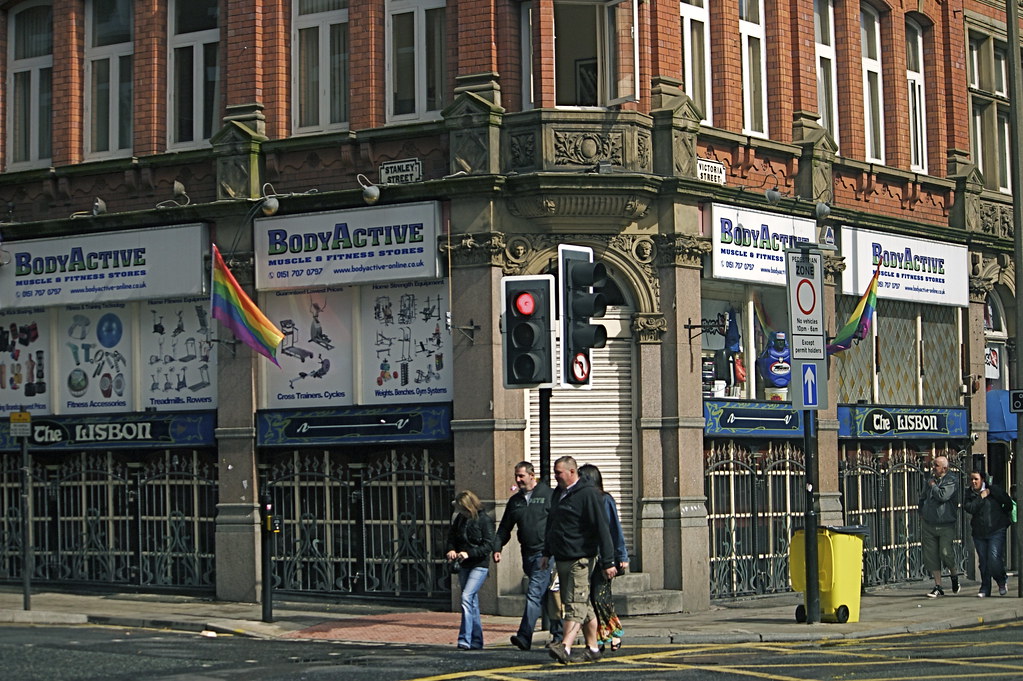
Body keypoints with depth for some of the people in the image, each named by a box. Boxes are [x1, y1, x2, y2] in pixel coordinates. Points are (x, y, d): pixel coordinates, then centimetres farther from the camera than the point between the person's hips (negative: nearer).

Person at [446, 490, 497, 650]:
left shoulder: (484, 520, -10)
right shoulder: (459, 519, 8)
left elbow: (488, 545, -14)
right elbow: (451, 537, 19)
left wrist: (469, 553, -22)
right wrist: (451, 550, -2)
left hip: (479, 565, -7)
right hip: (464, 566, 7)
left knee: (467, 597, -20)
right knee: (472, 602, 11)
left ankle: (464, 640, -22)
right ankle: (476, 641, 18)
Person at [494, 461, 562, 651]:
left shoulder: (549, 496, -2)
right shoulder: (514, 501, 15)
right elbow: (504, 528, 20)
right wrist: (497, 548, 7)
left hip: (545, 552, -6)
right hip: (528, 555, 6)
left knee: (534, 593, -15)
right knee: (546, 596, 12)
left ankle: (525, 637, -21)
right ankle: (558, 634, 20)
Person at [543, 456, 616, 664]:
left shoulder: (589, 494, -12)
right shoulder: (559, 493, 15)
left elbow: (602, 529, -15)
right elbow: (551, 524, 26)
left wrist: (608, 562, -18)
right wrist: (547, 552, 26)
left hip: (580, 559, -9)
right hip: (562, 559, 9)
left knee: (575, 604, -15)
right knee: (583, 605, 12)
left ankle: (565, 647, -25)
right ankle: (592, 648, 17)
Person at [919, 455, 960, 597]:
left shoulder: (951, 481, -6)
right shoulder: (930, 480, 12)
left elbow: (943, 496, -22)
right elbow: (922, 498, 24)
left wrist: (933, 485, -6)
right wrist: (922, 515, 16)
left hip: (946, 525, -5)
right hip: (928, 525, 5)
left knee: (946, 553, -14)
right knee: (931, 556, 2)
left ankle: (954, 575, 15)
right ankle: (938, 587, 8)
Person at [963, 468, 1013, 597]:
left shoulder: (994, 490, -3)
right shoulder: (969, 494, 4)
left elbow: (1009, 504, 7)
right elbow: (969, 508, -14)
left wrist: (1001, 517, 13)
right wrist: (981, 497, -14)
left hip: (996, 531, -3)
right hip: (979, 533, 3)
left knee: (994, 558, -15)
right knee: (983, 561, 5)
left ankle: (1001, 581, 9)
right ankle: (985, 588, 14)